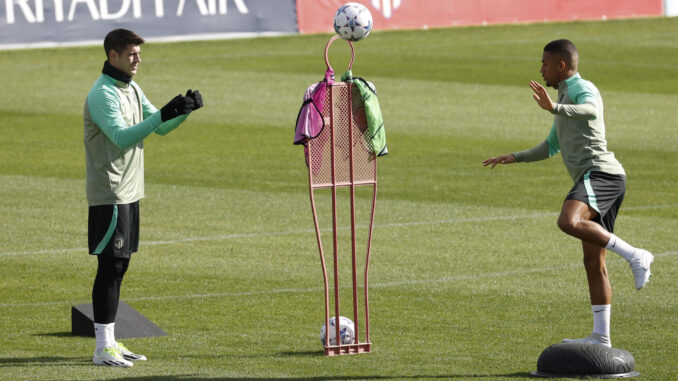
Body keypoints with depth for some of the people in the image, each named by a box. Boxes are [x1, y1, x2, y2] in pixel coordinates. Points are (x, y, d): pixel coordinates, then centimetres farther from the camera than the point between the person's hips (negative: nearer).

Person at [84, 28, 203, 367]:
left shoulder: (131, 89, 14)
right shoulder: (102, 94, -15)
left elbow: (160, 128, 18)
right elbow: (122, 137, -27)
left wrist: (185, 109, -1)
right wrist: (163, 114, -34)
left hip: (129, 192, 9)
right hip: (109, 195, -9)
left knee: (119, 265, 12)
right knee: (110, 266, -9)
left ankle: (111, 342, 17)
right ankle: (103, 348, -9)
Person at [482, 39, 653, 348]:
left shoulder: (583, 90, -3)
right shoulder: (565, 94, 29)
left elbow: (591, 111, -30)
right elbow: (551, 147, 40)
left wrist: (554, 108, -43)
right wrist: (516, 157, 33)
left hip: (600, 172, -10)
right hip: (595, 182, 10)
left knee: (569, 221, -34)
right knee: (593, 262, 6)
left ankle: (634, 256, -28)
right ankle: (601, 336, 5)